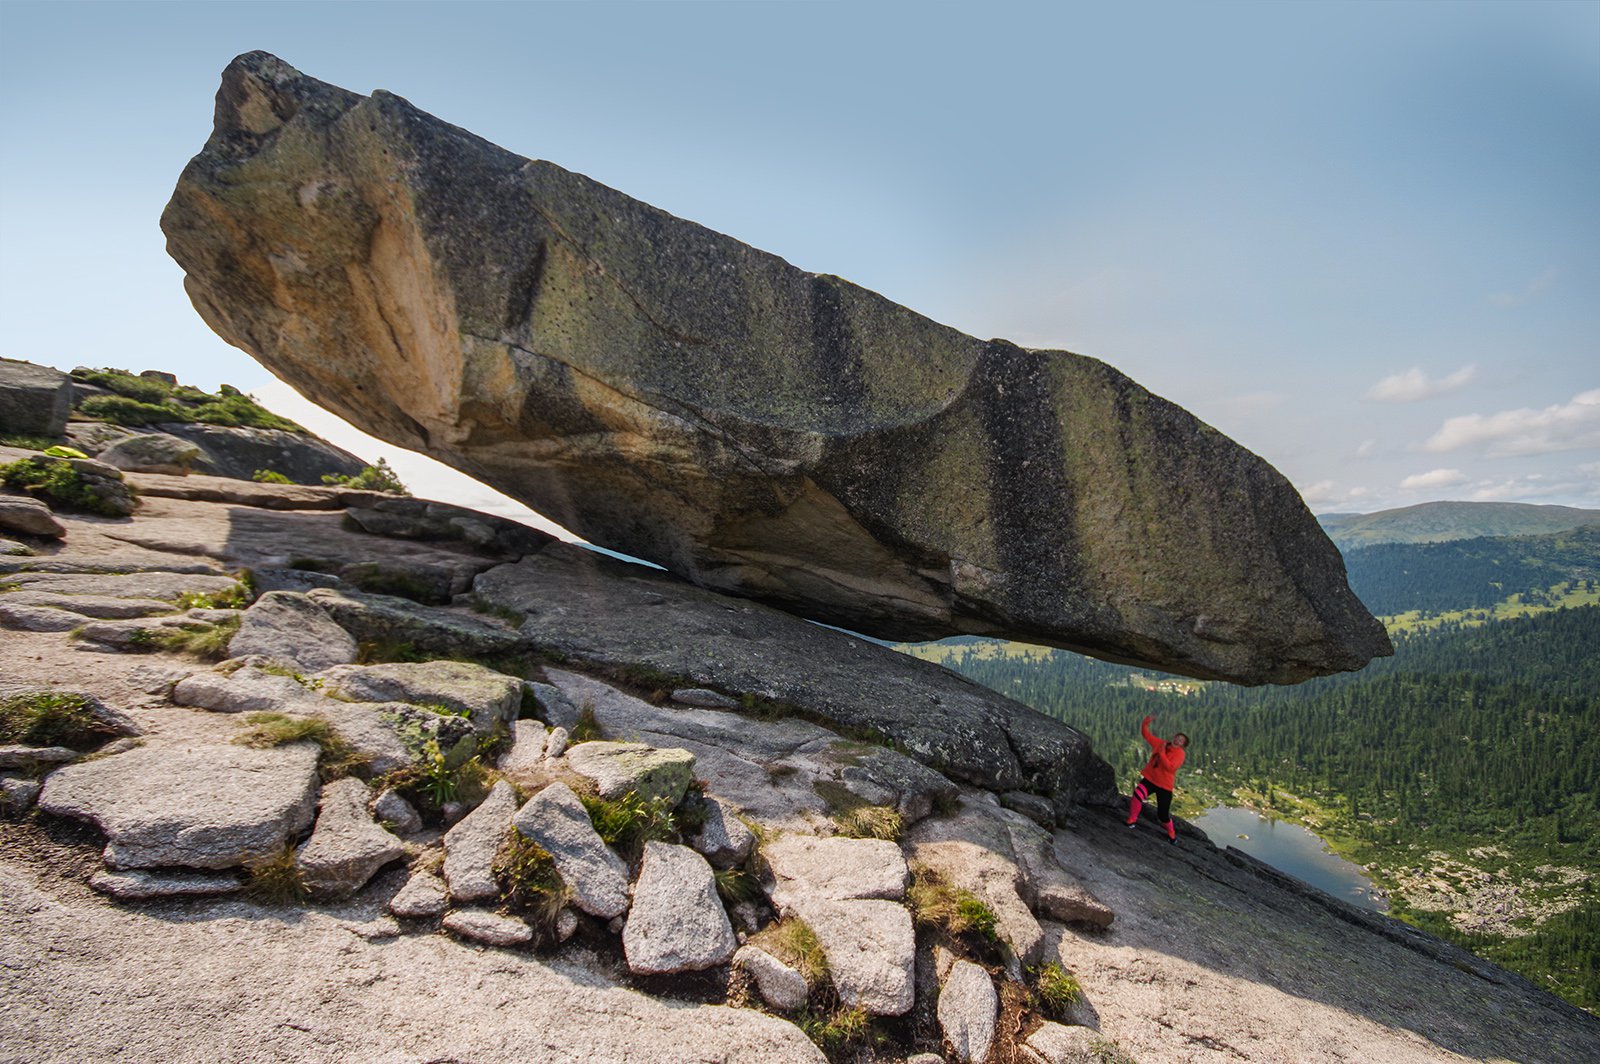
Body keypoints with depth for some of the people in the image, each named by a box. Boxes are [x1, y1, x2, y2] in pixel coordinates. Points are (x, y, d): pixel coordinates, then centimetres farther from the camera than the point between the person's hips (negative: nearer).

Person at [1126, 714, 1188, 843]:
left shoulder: (1179, 753, -16)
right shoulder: (1160, 743, -1)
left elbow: (1170, 767, -29)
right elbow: (1146, 734, 7)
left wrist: (1161, 752, -26)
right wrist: (1146, 723, -11)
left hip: (1165, 785, -3)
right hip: (1150, 778, 3)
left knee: (1163, 814, 5)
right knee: (1137, 794, -26)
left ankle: (1171, 834, 37)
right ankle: (1132, 820, -5)